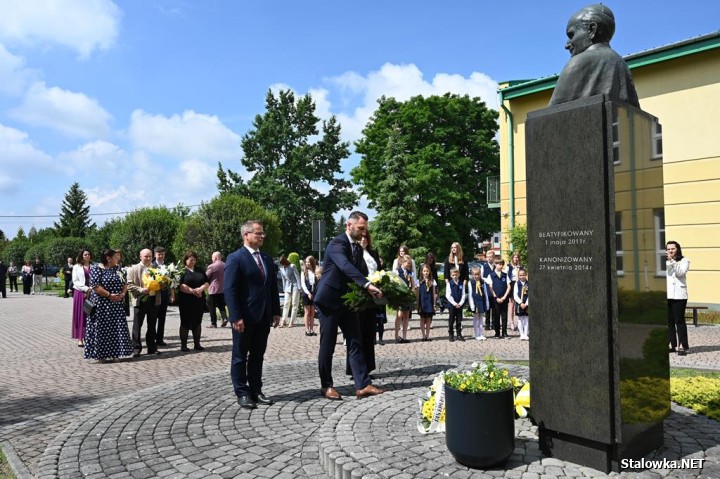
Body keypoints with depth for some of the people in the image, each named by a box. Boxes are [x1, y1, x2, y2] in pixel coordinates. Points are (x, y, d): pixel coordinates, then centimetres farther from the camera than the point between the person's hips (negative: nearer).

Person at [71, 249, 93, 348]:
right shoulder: (76, 267, 5)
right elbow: (75, 281, -2)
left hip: (91, 293, 1)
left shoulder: (93, 267, 8)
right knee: (80, 315, 0)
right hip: (80, 293, -1)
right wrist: (86, 289, -12)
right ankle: (80, 338, 2)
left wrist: (91, 289, -12)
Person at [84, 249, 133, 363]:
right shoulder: (97, 269, -8)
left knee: (116, 328, 4)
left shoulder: (117, 269, 10)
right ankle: (101, 354, 9)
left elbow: (125, 283, 10)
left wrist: (122, 294, -8)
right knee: (101, 328, 0)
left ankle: (114, 353, 11)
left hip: (116, 305, 6)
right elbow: (95, 286, -16)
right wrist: (109, 295, -19)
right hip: (101, 305, -5)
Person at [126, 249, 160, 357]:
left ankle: (152, 348, 19)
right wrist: (141, 290, -20)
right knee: (137, 326, 3)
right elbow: (129, 285, -7)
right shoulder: (133, 269, -2)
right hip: (140, 300, -3)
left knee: (152, 326, 11)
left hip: (153, 300, 3)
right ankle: (136, 348, 11)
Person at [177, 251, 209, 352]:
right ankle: (183, 345, 9)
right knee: (185, 323, 2)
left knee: (197, 322, 8)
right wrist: (193, 291, -21)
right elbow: (180, 286, -13)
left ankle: (197, 344, 16)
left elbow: (207, 283, 6)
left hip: (199, 301, 4)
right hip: (186, 301, -4)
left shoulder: (200, 270, 12)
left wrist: (200, 289, -13)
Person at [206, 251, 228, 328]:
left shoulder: (212, 266, -11)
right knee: (221, 306, 14)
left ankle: (213, 323, 5)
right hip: (223, 289, 6)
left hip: (213, 290, -6)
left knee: (212, 307, 4)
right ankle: (224, 318, -6)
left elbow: (206, 278, -5)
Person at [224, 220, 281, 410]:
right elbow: (230, 290, -14)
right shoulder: (235, 258, -9)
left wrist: (276, 312, 9)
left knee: (257, 356, 13)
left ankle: (256, 391, 22)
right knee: (240, 357, 6)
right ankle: (242, 394, 15)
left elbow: (273, 287, 15)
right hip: (244, 317, -6)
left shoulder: (267, 258, 13)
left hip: (263, 317, 6)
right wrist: (236, 317, -19)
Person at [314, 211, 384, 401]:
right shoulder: (336, 243, -17)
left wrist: (364, 292, -4)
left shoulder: (358, 248, 9)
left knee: (355, 343, 3)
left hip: (347, 301, 7)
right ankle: (326, 386, 16)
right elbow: (346, 267, -34)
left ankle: (363, 385, 4)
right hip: (329, 300, -7)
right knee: (327, 345, 3)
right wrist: (368, 285, -42)